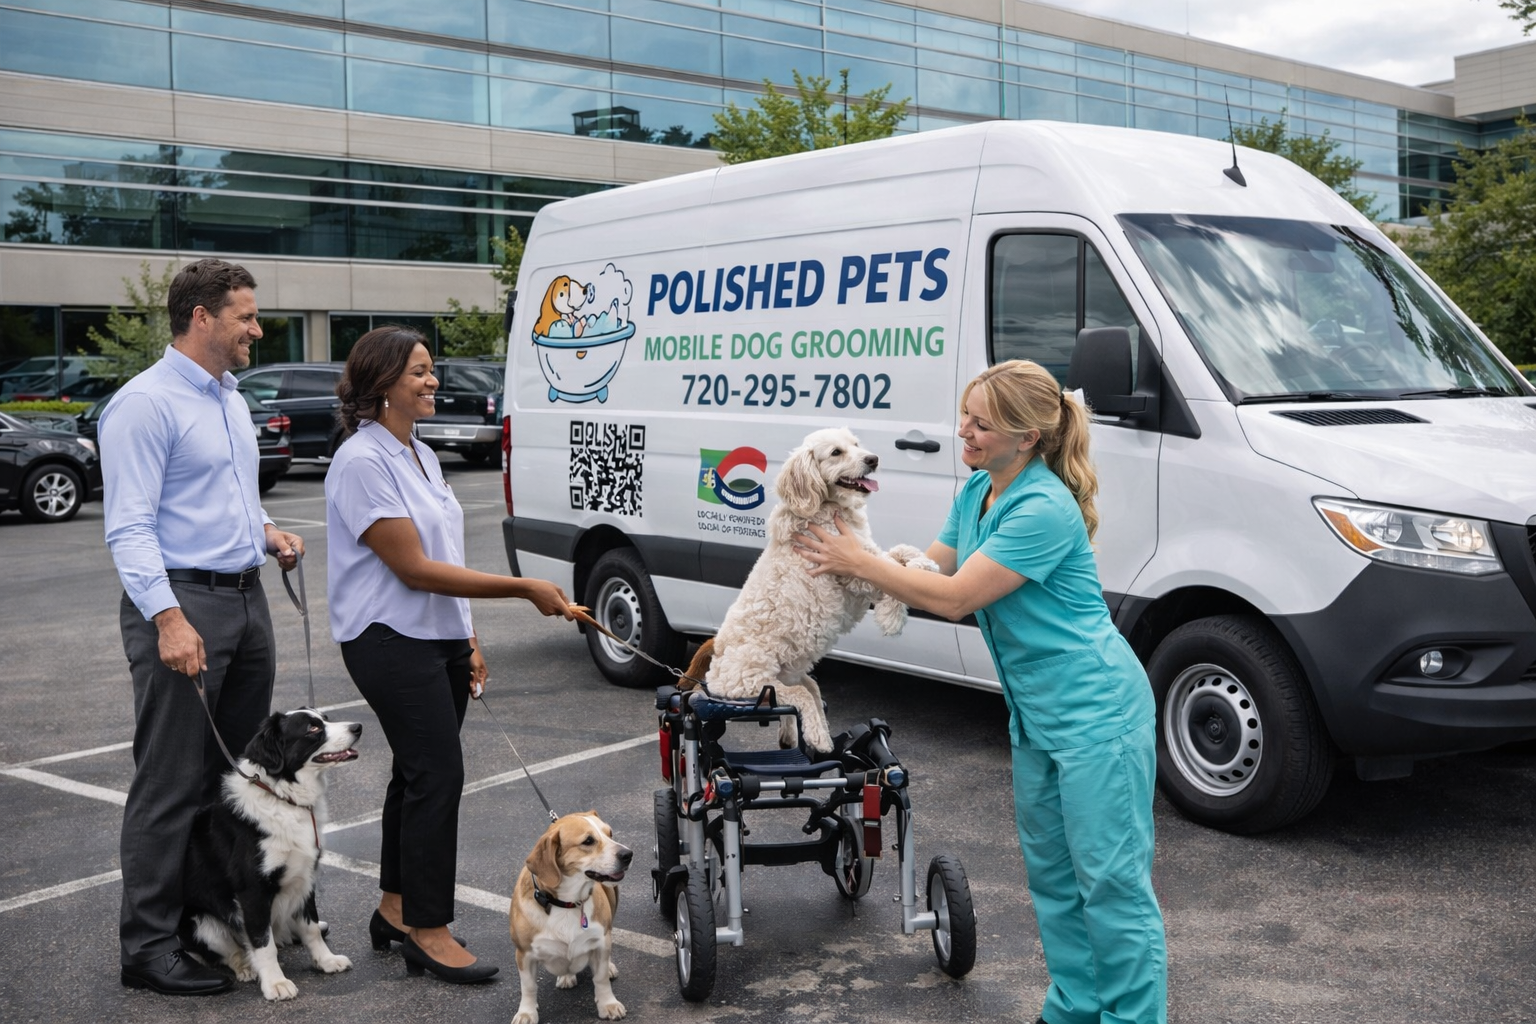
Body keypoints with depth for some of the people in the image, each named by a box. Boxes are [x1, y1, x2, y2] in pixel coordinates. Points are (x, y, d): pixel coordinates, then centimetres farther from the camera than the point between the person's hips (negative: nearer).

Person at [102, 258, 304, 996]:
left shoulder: (231, 401, 16)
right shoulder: (145, 404, -13)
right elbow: (130, 527, -19)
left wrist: (268, 532, 7)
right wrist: (167, 618, -27)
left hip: (245, 600, 9)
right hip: (182, 606, -9)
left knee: (241, 773, 15)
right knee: (172, 783, -5)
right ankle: (149, 947, 4)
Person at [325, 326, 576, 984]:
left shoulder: (421, 456, 13)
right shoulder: (362, 462, -16)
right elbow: (413, 567, -20)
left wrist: (469, 640, 17)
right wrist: (524, 589, -21)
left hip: (439, 639, 9)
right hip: (391, 642, -9)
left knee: (417, 774, 13)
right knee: (438, 776, -9)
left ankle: (396, 907, 24)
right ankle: (428, 931, 1)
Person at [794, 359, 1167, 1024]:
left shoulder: (1044, 510, -23)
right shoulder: (977, 492, 6)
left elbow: (955, 597, -20)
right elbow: (932, 570, 12)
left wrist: (857, 562, -13)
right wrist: (847, 560, 0)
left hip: (1096, 712, -10)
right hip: (1035, 713, 10)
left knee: (1111, 878, -2)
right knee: (1051, 871, 17)